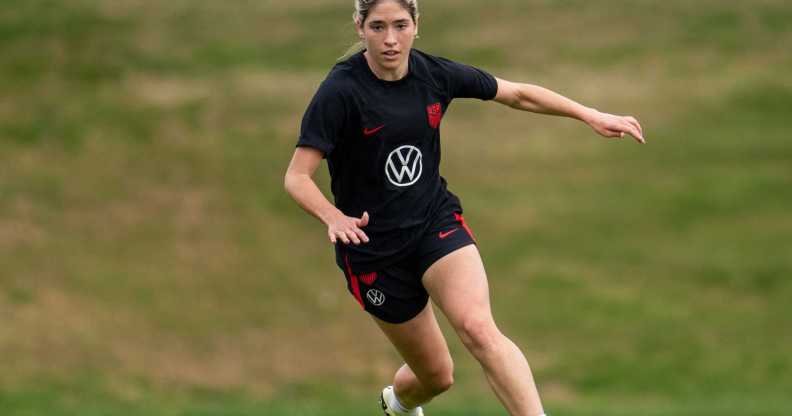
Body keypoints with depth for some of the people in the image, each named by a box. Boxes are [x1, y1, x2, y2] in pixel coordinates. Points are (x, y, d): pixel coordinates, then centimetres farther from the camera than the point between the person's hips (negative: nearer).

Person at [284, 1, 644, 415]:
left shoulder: (435, 74, -4)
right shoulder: (341, 91, -18)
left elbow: (517, 94, 10)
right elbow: (296, 178, -21)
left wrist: (591, 116, 4)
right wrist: (333, 217, -40)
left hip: (436, 221, 2)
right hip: (373, 247, -2)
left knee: (478, 329, -26)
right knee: (437, 374, 7)